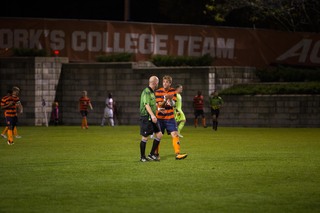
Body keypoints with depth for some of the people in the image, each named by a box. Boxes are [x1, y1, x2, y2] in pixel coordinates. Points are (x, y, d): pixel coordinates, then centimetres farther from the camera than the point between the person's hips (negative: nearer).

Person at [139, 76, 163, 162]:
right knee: (145, 137, -2)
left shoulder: (152, 92, 15)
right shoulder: (146, 92, -14)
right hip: (146, 117, -9)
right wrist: (152, 115, -35)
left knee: (159, 135, 4)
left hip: (152, 118, 9)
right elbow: (146, 105, -25)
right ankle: (142, 157, 9)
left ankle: (152, 154, 12)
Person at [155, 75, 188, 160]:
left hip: (170, 117, 1)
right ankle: (156, 154, 23)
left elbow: (173, 104, -4)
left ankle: (177, 154, -15)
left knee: (175, 134, -11)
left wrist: (170, 99, -26)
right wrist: (165, 100, -31)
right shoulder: (158, 92, -6)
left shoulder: (173, 91, 1)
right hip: (160, 117, -1)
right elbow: (160, 105, -12)